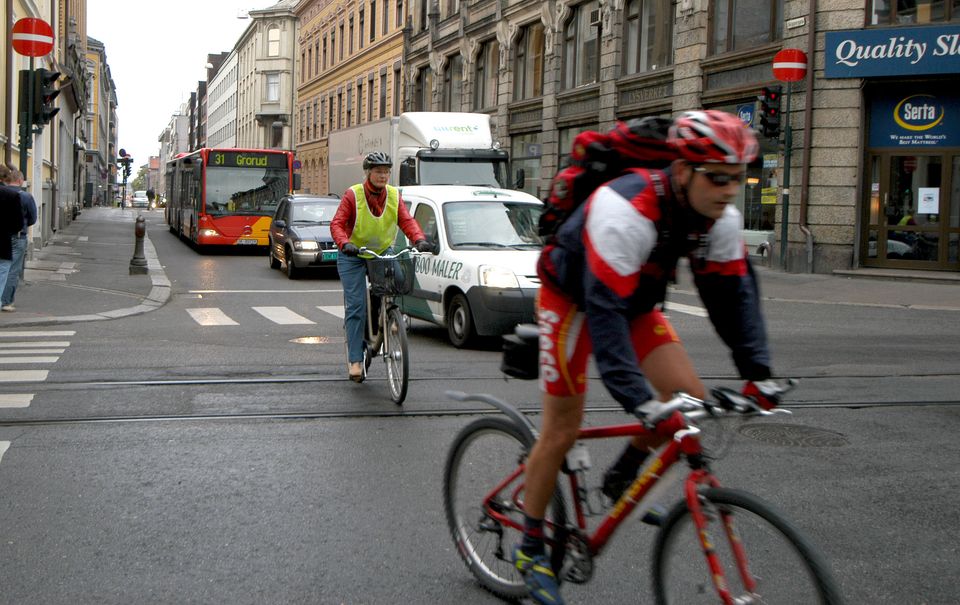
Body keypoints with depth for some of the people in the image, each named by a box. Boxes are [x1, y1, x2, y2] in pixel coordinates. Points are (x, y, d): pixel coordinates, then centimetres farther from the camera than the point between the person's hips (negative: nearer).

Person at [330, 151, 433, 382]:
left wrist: (419, 240, -29)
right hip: (353, 256, -4)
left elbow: (407, 221, -9)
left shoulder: (394, 195, 0)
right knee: (356, 306, -11)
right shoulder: (353, 194, -10)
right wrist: (345, 243, -36)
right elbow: (337, 224, -16)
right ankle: (355, 360, -9)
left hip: (382, 254, 4)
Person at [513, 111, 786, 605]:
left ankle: (623, 479, 16)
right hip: (573, 298, -6)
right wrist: (639, 400, -48)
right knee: (562, 431, -4)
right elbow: (604, 311, -42)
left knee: (690, 400, -10)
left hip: (635, 301, 7)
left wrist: (758, 372, -19)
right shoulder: (626, 210, -38)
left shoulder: (720, 217, -16)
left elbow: (733, 293, -9)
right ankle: (530, 549, 14)